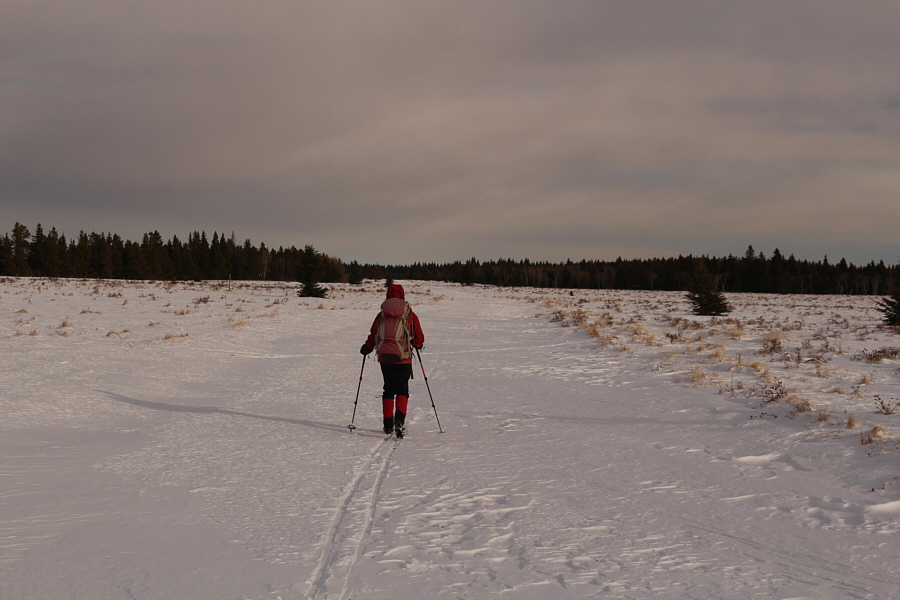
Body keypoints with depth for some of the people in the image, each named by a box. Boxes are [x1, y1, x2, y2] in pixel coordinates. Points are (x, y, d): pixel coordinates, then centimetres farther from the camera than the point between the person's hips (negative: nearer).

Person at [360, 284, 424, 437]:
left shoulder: (381, 315, 4)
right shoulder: (410, 315, 1)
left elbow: (373, 336, 6)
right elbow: (419, 338, 6)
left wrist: (367, 348, 25)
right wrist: (418, 345, 28)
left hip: (384, 357, 2)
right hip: (403, 358, -2)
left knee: (389, 389, 14)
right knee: (402, 390, 1)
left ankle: (388, 424, 16)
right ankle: (399, 418, -22)